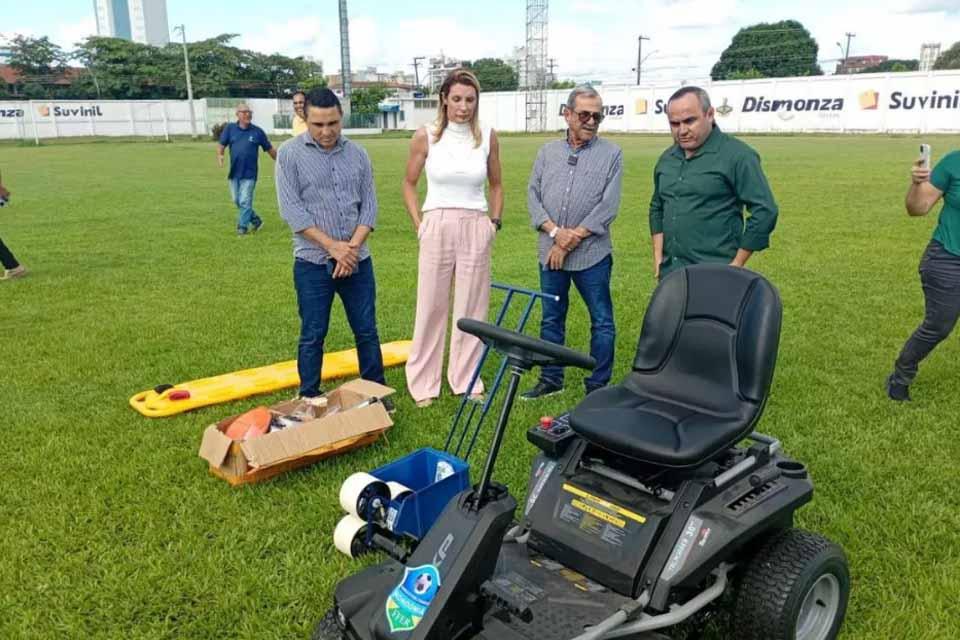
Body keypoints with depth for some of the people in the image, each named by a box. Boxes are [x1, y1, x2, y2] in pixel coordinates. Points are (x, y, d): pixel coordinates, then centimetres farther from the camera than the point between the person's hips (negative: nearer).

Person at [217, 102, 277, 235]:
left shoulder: (257, 131, 0)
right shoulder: (230, 128, 3)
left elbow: (270, 149, 7)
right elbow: (221, 145, 2)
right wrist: (220, 156, -18)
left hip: (249, 173, -3)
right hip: (234, 172, 3)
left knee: (245, 201, -5)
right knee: (237, 201, 11)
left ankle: (242, 227, 5)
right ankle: (256, 221, 28)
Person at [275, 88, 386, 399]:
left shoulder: (357, 153, 6)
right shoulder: (289, 153, -4)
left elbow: (369, 203, 4)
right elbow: (291, 209, -11)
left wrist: (353, 246, -11)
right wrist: (333, 247, -16)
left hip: (358, 260, 3)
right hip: (313, 263, -3)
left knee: (367, 331, 10)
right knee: (313, 336, 6)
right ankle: (309, 399, 21)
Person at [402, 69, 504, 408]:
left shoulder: (488, 136, 2)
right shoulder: (426, 136, -3)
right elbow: (409, 184, 8)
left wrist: (494, 222, 7)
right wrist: (419, 225, 1)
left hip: (476, 229, 2)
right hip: (437, 227, -1)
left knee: (472, 307, 8)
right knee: (431, 307, 5)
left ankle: (467, 380, 22)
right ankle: (424, 383, 18)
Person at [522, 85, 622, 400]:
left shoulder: (611, 154, -2)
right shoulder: (548, 151, 9)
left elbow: (608, 206, -9)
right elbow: (533, 195, 4)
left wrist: (570, 241, -12)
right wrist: (555, 231, -13)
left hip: (592, 254, -3)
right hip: (550, 252, 3)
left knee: (602, 322, 3)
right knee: (551, 319, 12)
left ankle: (598, 385, 15)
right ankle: (551, 379, 26)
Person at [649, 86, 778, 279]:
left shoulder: (737, 156, -9)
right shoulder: (667, 158, 11)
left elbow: (764, 212, -11)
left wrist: (736, 265, -11)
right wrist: (658, 256, 12)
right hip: (669, 272, 6)